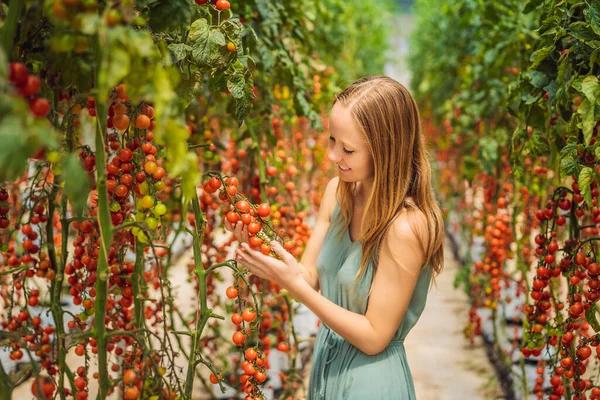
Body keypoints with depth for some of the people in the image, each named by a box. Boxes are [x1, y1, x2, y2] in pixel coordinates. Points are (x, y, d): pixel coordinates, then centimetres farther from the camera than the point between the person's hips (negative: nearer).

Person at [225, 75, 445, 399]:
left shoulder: (406, 227, -27)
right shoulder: (338, 191, -6)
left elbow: (374, 338, -21)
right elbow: (310, 276, 1)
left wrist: (294, 286, -26)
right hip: (326, 362, 7)